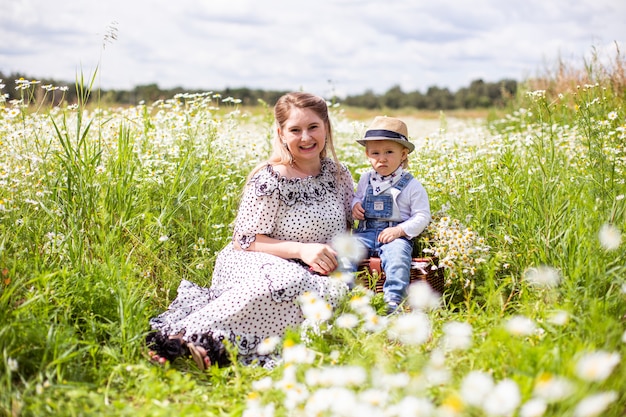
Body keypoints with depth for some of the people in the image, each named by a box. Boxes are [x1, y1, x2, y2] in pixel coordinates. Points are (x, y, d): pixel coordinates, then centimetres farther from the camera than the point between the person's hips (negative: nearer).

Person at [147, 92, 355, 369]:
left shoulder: (338, 174, 8)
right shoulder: (270, 180, -8)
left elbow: (348, 226, 21)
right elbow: (244, 241, -10)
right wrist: (300, 249, -21)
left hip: (313, 274, 5)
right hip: (251, 263, -5)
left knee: (334, 289, -32)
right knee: (290, 280, -40)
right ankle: (186, 335, -41)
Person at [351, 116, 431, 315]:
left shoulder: (411, 186, -3)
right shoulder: (365, 180, 11)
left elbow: (422, 217, -3)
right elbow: (357, 197, 28)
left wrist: (400, 230, -17)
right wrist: (355, 205, 2)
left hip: (396, 236, -4)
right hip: (366, 233, 4)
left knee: (397, 255, -34)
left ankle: (394, 301, -29)